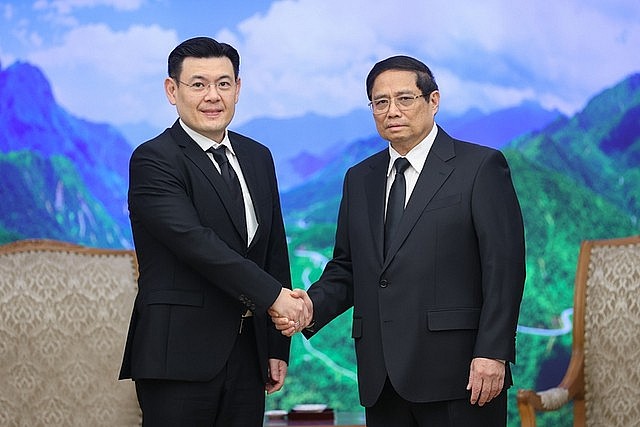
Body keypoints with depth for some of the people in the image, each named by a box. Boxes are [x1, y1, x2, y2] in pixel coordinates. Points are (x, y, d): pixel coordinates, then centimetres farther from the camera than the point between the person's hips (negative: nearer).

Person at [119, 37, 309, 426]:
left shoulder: (258, 158, 15)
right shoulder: (153, 160, -7)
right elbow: (194, 242, -19)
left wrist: (278, 347, 13)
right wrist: (274, 295, -20)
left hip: (247, 355, 6)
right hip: (180, 357, -6)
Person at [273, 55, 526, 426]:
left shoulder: (481, 167, -1)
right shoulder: (360, 179, 17)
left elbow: (504, 267, -7)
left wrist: (492, 353, -15)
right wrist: (314, 305, -3)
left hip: (457, 374, -5)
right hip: (382, 380, 5)